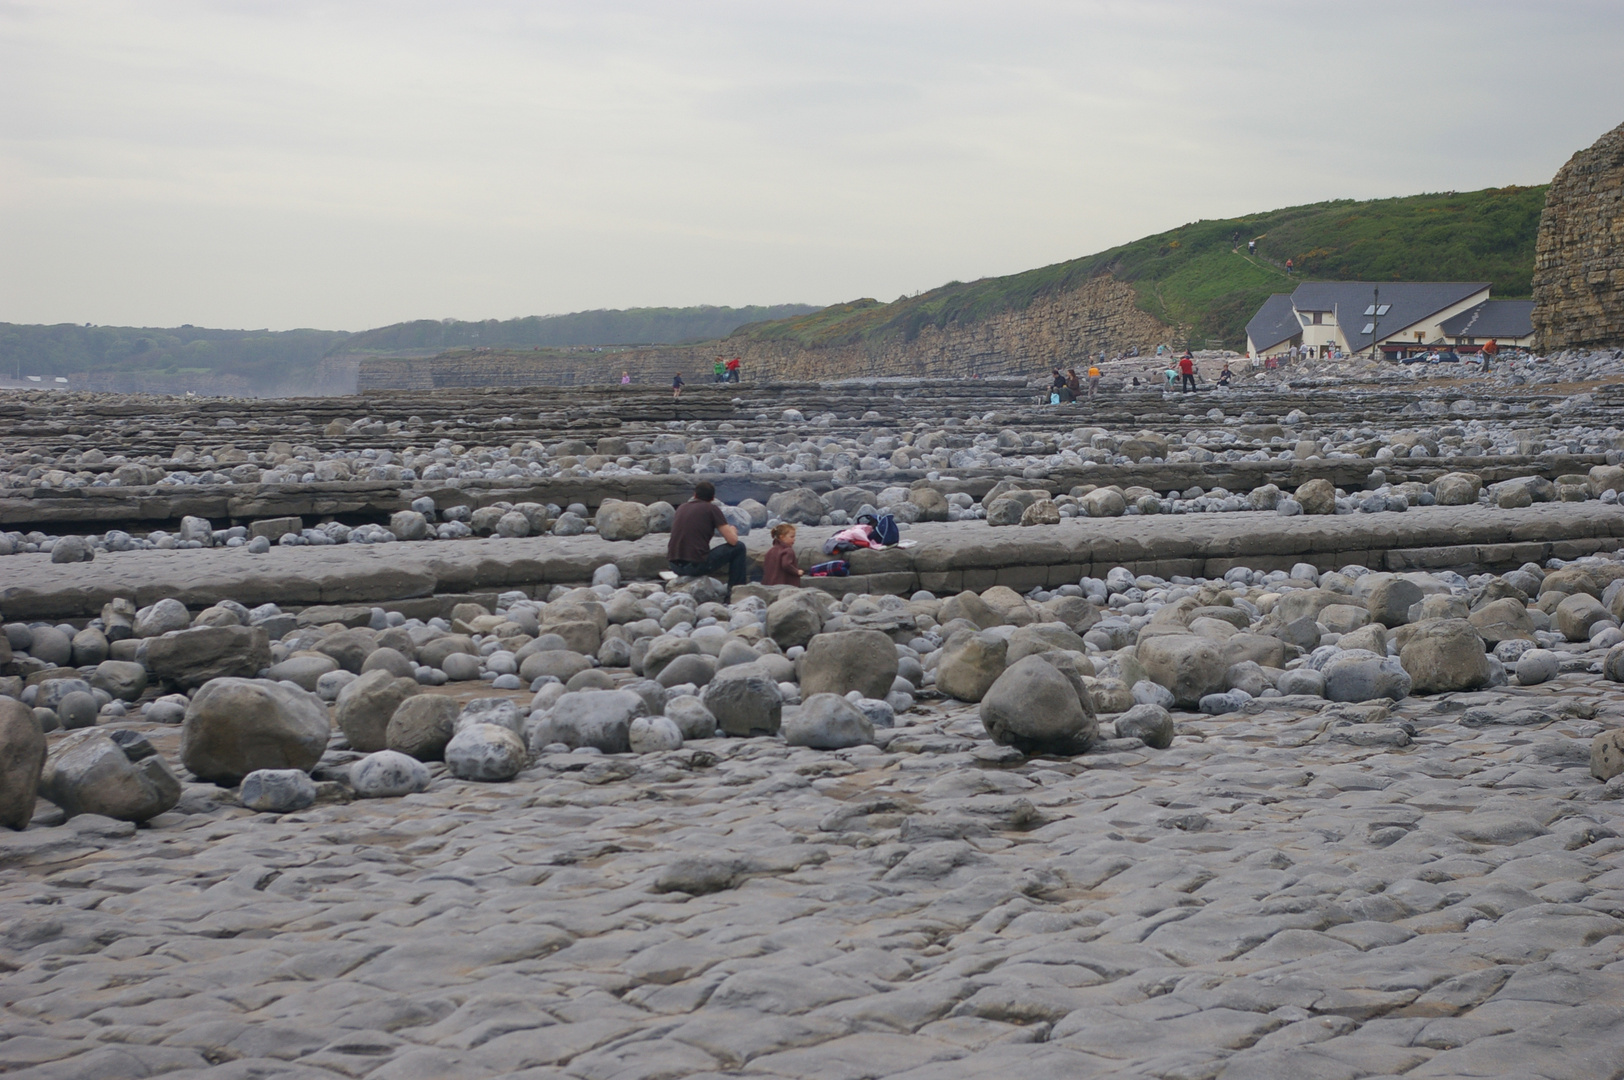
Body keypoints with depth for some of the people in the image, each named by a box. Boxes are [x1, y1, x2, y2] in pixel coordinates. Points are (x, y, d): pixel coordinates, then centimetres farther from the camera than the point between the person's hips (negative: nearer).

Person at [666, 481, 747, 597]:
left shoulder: (681, 508, 16)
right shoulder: (712, 509, 0)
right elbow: (732, 540, -3)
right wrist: (732, 531, 21)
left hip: (674, 566, 6)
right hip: (696, 565, -6)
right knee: (738, 547, 12)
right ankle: (735, 593, 15)